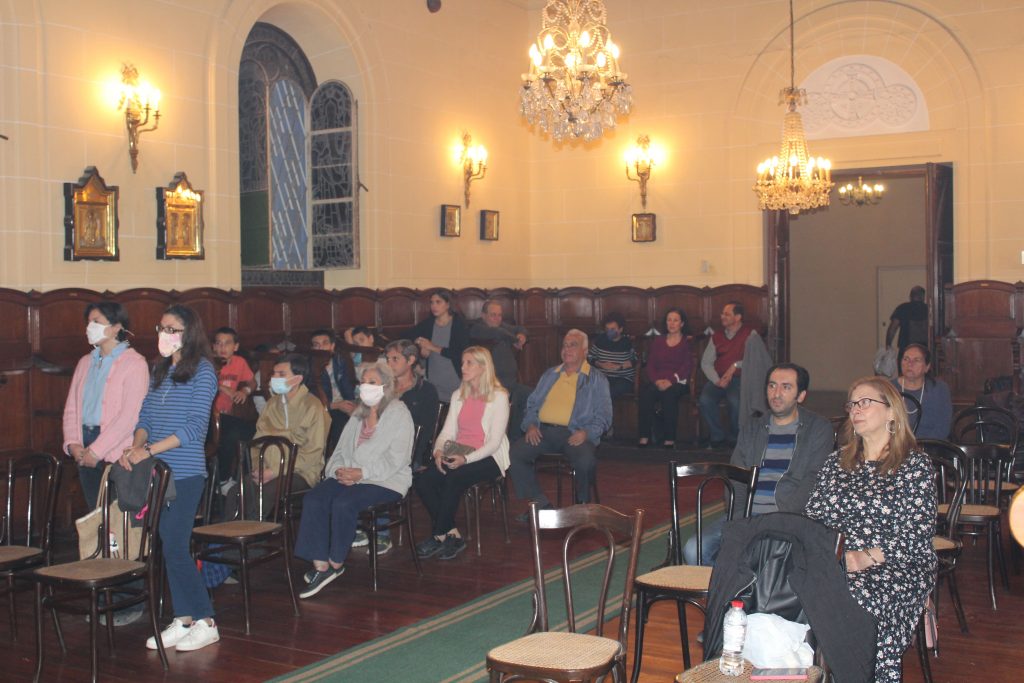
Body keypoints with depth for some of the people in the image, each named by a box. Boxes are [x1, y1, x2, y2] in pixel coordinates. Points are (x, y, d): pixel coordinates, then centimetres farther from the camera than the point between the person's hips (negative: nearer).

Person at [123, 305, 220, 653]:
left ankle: (206, 622, 3)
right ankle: (183, 620, 17)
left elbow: (195, 426, -14)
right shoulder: (159, 370, 14)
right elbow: (146, 417, 13)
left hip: (186, 473, -6)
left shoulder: (202, 371, -6)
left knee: (175, 548, -8)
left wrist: (149, 450, -18)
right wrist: (136, 446, -7)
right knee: (170, 546, 8)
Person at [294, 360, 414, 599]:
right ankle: (320, 565, -21)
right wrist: (339, 469, -5)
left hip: (386, 480, -6)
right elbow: (342, 449, 19)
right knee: (313, 499, -21)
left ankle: (336, 563, -12)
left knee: (344, 503, -32)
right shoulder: (359, 414, 22)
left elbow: (395, 459, -12)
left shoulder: (399, 414, -2)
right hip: (350, 476, 7)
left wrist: (362, 472, -20)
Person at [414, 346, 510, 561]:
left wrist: (466, 459, -24)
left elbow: (494, 442, -11)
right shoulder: (458, 396, 17)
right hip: (457, 455, 6)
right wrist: (439, 451, -11)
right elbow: (448, 431, 12)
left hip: (487, 458, -6)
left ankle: (440, 536, -19)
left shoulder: (498, 396, -4)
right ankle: (452, 535, -13)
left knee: (454, 479, -35)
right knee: (422, 481, -21)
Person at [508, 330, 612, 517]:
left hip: (575, 433, -4)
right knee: (513, 454, -22)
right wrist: (531, 425, 1)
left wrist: (586, 433, -17)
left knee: (586, 461, -35)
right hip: (543, 431, 4)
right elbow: (532, 404, 22)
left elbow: (603, 416, 1)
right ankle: (541, 504, -11)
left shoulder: (596, 379, 10)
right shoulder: (549, 375, 24)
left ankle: (582, 507, -6)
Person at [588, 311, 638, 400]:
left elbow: (635, 360, -4)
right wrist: (601, 365, -6)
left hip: (624, 379, -2)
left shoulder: (628, 342, 5)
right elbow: (589, 358, 13)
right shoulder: (599, 340, 12)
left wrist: (619, 366, -16)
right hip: (602, 377, 2)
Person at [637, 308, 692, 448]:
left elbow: (687, 367, 0)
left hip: (678, 382, -2)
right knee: (646, 392, -33)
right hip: (657, 382, 2)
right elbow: (649, 365, 12)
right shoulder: (657, 341, 22)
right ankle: (644, 437, -35)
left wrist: (671, 380, -17)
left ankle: (669, 439, -36)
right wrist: (657, 381, -9)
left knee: (669, 393, -37)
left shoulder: (687, 343, 13)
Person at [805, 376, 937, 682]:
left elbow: (918, 533, -4)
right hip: (836, 562, 4)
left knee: (858, 596, -37)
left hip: (900, 565, -3)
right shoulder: (836, 462, 21)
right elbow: (812, 517, 12)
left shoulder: (915, 464, 5)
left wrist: (869, 557, -17)